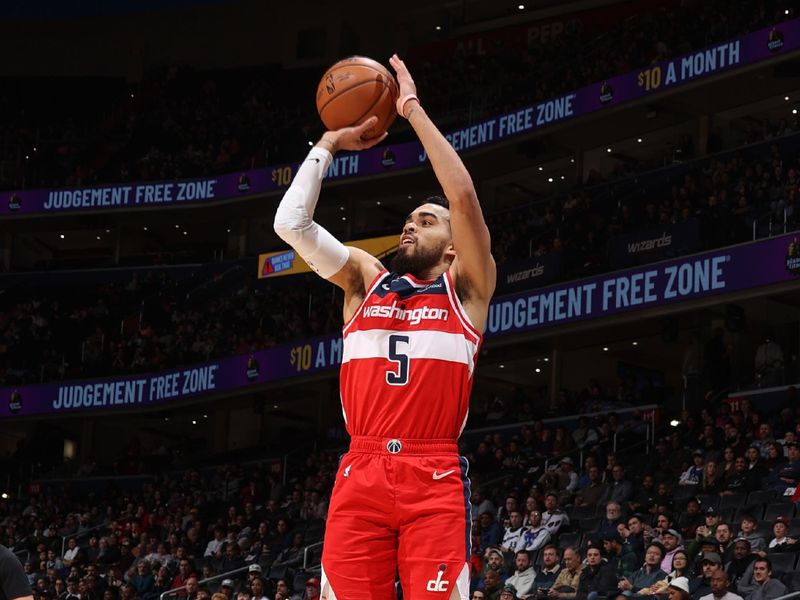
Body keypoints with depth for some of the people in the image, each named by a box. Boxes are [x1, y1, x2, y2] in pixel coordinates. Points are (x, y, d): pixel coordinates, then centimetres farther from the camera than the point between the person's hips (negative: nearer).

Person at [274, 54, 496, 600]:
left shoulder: (465, 288, 11)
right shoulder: (366, 281, 21)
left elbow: (463, 194, -3)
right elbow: (291, 223, 11)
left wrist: (413, 109, 2)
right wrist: (329, 145, 15)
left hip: (435, 478, -3)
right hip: (360, 474, 3)